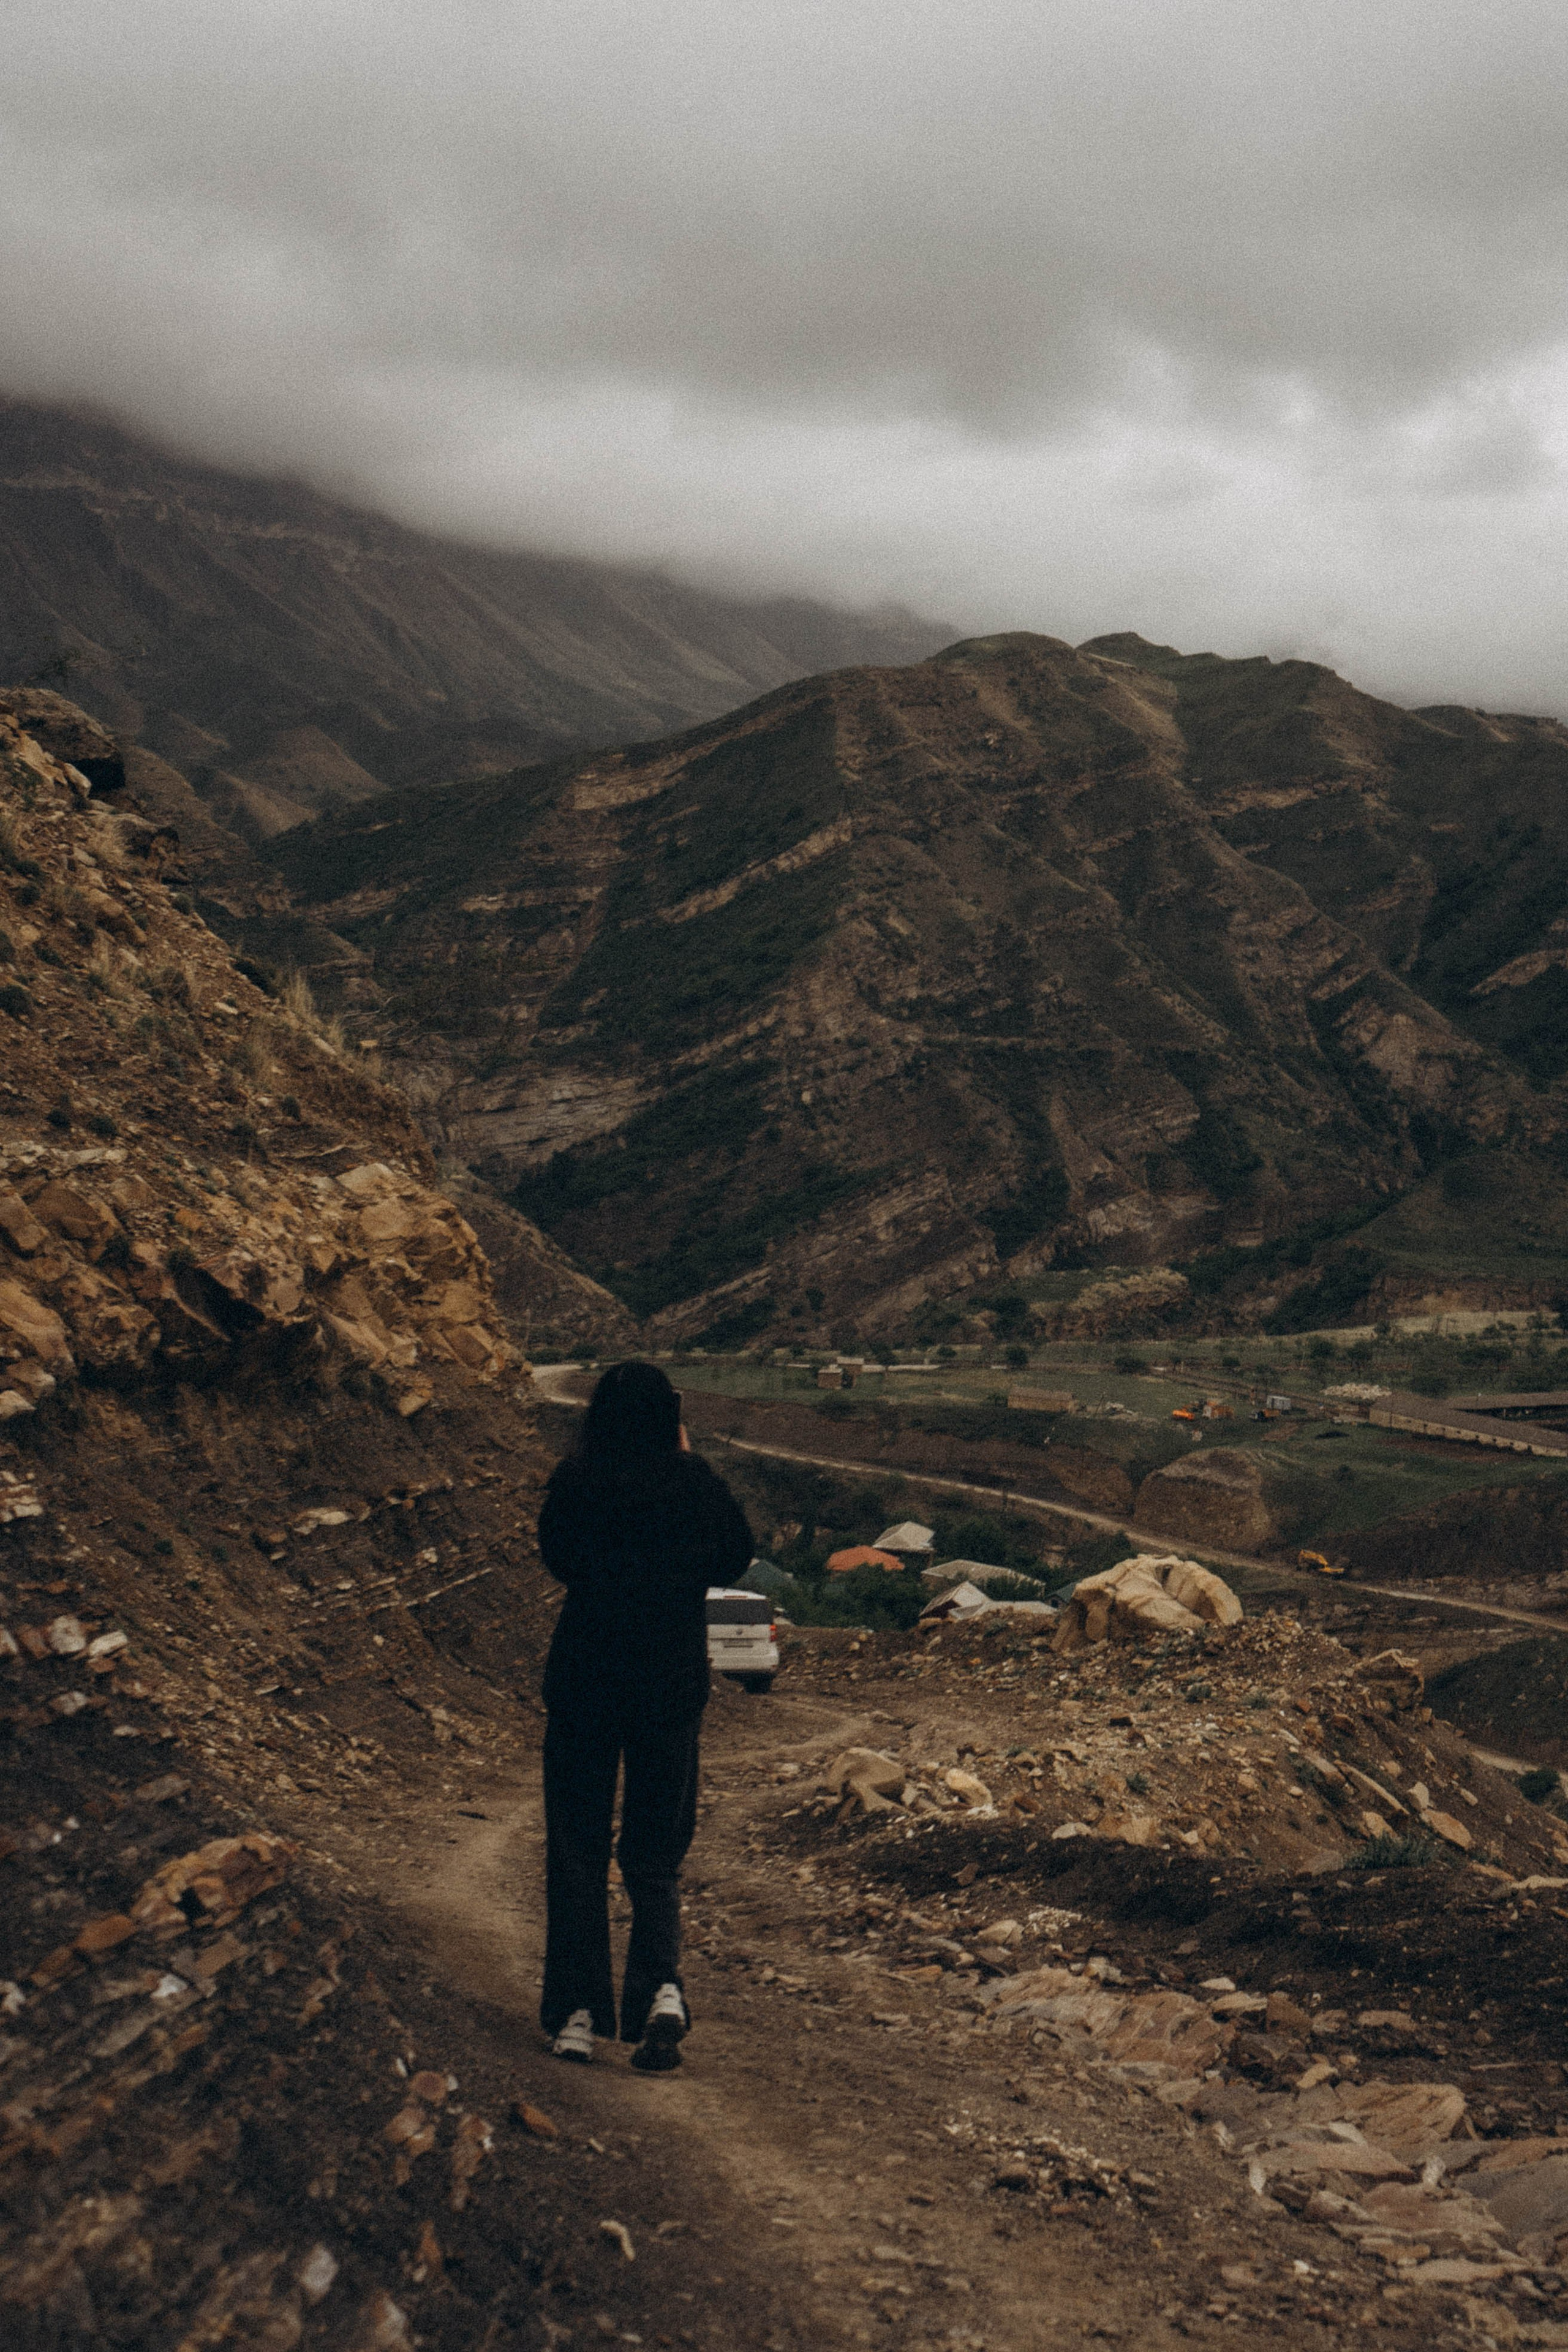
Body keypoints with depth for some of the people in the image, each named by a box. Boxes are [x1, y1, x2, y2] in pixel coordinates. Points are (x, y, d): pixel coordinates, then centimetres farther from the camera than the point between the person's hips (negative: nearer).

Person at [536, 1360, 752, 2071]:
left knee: (577, 1850, 10)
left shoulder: (575, 1478, -9)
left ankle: (577, 2012, 6)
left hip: (582, 1678, -1)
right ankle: (660, 1989, -9)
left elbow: (555, 1553, 7)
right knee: (655, 1852, 12)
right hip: (674, 1680, 1)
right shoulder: (694, 1480, -8)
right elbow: (736, 1556, 8)